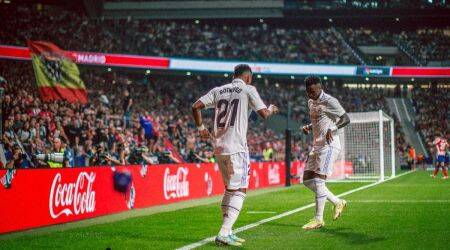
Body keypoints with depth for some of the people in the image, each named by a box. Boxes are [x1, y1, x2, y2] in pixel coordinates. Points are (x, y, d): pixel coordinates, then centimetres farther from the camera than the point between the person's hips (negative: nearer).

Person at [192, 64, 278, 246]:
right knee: (239, 190, -5)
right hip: (236, 148, -6)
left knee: (229, 188, 18)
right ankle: (224, 234, -16)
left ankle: (227, 232, 18)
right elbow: (264, 114, -4)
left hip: (218, 147, 6)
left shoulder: (218, 90, 15)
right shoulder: (248, 89, 0)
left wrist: (201, 127, 20)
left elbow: (196, 106, 8)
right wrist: (272, 109, 18)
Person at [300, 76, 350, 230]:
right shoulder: (311, 102, 15)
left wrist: (332, 129, -28)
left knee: (318, 181, -13)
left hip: (329, 146, -9)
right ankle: (337, 202, 18)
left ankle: (319, 220, -6)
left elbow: (346, 119, -12)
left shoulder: (329, 101, -11)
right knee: (307, 180, 7)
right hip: (316, 146, 10)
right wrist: (308, 127, 7)